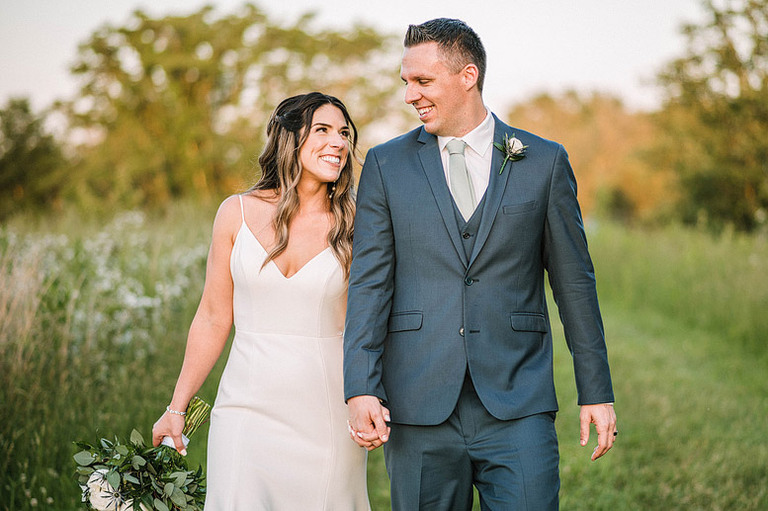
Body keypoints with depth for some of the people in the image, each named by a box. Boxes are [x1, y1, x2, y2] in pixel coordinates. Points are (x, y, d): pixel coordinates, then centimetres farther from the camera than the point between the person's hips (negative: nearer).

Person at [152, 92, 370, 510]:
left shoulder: (352, 227, -1)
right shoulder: (238, 213, 1)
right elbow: (213, 319, 6)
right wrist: (176, 408, 8)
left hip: (326, 413, 0)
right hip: (248, 406, 0)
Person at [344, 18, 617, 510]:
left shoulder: (544, 162, 5)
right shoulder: (386, 165, 7)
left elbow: (575, 282, 8)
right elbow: (369, 284, 2)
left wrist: (597, 393, 6)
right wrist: (361, 391, -9)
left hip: (517, 408, -1)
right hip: (418, 410, 1)